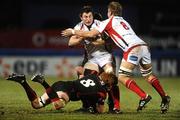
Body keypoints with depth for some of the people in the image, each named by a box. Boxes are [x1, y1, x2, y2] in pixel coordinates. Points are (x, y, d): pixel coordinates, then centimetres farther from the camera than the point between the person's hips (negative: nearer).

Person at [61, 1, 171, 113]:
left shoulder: (109, 22, 10)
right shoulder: (124, 22, 31)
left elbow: (91, 34, 6)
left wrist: (73, 32, 16)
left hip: (133, 49, -7)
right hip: (144, 46, 7)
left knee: (123, 77, -1)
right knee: (149, 75, 20)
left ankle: (144, 96, -11)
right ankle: (165, 98, 14)